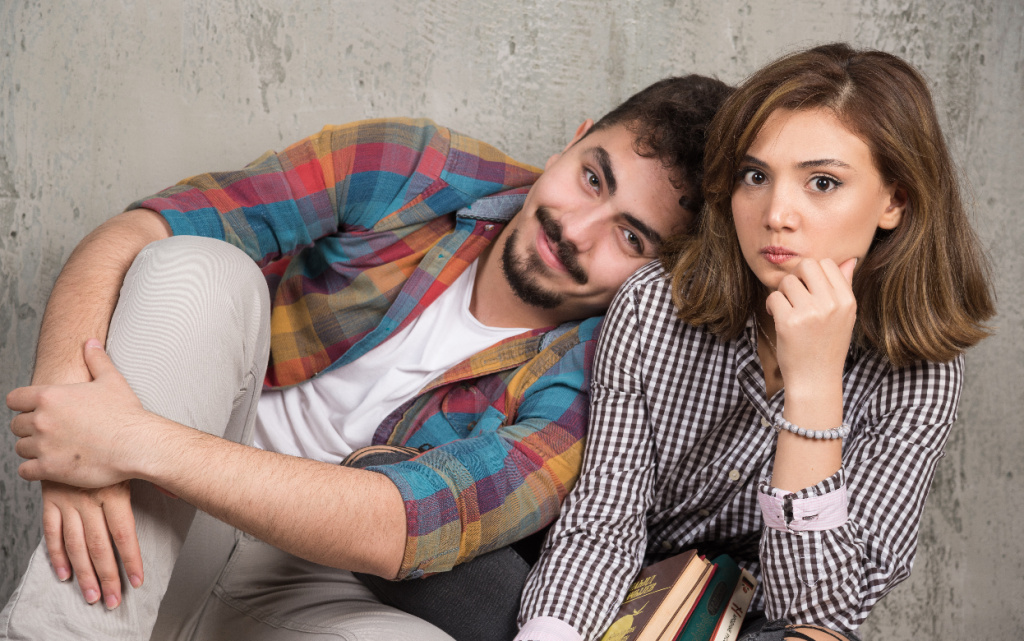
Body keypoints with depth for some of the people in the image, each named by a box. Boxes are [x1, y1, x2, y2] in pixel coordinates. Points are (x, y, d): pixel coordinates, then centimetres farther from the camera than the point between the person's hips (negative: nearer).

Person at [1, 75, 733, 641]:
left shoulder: (582, 395, -12)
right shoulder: (406, 170, -8)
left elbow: (398, 531, -27)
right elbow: (132, 235, -13)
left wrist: (136, 444, -34)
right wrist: (68, 398, -33)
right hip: (143, 539, 1)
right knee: (198, 267, -24)